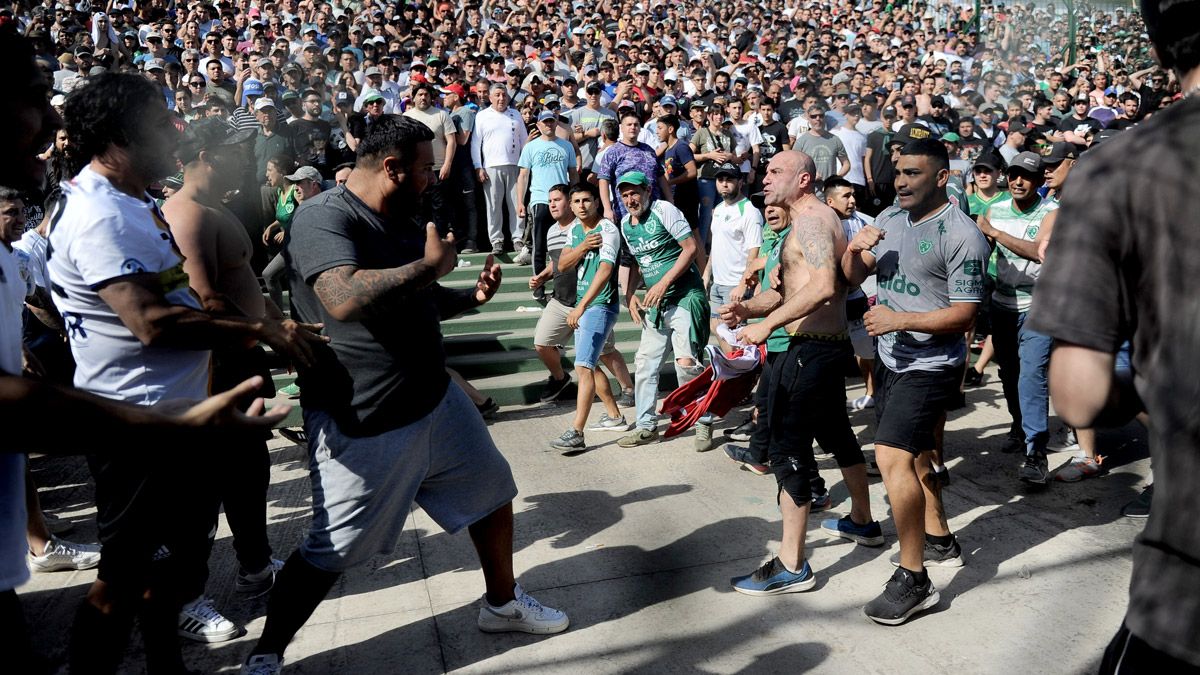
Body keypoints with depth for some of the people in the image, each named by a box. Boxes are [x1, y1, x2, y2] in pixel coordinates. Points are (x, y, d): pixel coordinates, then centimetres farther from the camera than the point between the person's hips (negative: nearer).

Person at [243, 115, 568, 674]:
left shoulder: (399, 221, 9)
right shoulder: (324, 217, -20)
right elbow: (344, 300, -38)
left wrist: (471, 297, 3)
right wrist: (430, 264, -26)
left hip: (436, 401, 9)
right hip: (362, 425, -8)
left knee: (492, 492, 18)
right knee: (329, 554, 2)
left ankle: (502, 603, 41)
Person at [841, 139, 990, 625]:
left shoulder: (961, 235, -16)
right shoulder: (890, 218, 6)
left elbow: (964, 312, -17)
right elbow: (853, 276, 8)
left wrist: (899, 320, -25)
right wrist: (854, 248, -13)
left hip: (930, 365, -8)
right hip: (891, 359, 8)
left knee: (892, 457, -18)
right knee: (914, 455, 20)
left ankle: (913, 579, -8)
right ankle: (939, 539, 40)